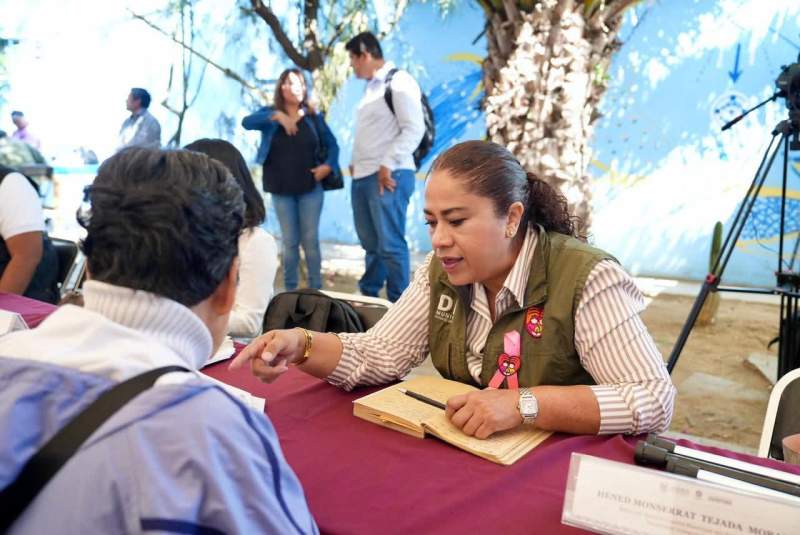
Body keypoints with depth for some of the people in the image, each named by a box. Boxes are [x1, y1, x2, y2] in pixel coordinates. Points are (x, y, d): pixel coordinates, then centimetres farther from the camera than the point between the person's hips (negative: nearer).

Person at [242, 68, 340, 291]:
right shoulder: (271, 115, 2)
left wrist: (328, 165, -8)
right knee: (289, 241, 5)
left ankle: (316, 289, 12)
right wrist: (276, 115, -26)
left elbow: (332, 144, 10)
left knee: (310, 239, 3)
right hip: (281, 191, 0)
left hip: (311, 188, 0)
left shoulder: (314, 117, 5)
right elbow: (247, 122, -16)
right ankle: (290, 289, 15)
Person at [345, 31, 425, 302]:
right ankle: (368, 297, 23)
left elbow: (414, 129, -14)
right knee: (371, 243, 13)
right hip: (363, 176, 8)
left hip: (388, 176, -8)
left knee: (390, 244, -6)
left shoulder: (399, 82, -6)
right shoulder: (371, 87, 22)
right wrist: (356, 163, 13)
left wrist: (387, 165, -16)